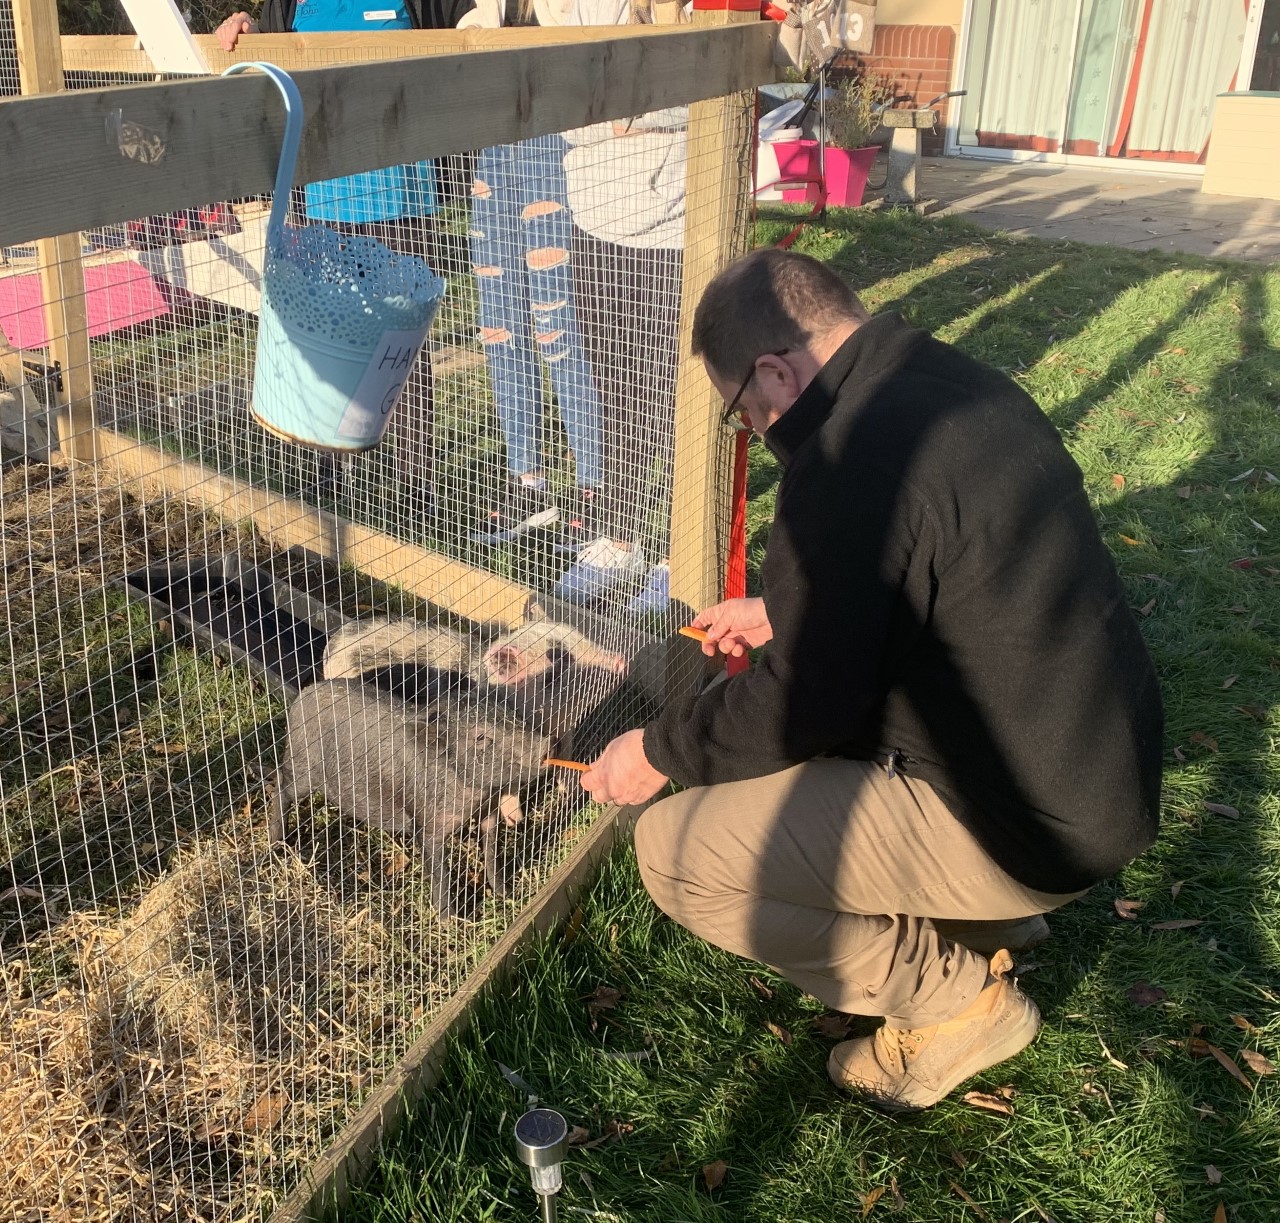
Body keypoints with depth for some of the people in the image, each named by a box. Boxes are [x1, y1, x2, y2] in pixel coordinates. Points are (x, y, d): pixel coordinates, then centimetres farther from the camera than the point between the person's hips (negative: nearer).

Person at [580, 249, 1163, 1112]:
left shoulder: (852, 461, -24)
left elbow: (807, 700, -17)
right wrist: (782, 614, 25)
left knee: (675, 852, -7)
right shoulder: (962, 383, 5)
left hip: (1028, 824, -10)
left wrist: (659, 753, -2)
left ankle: (957, 997, 5)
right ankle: (987, 915, 20)